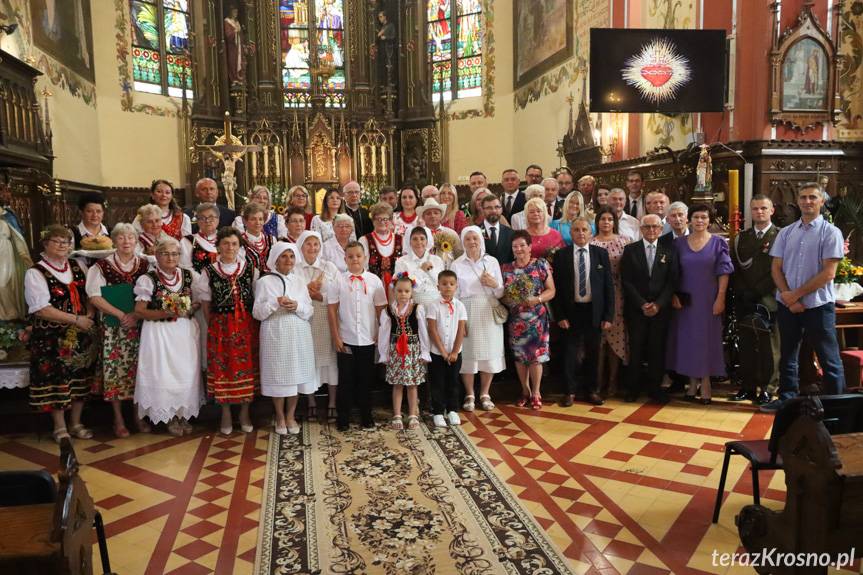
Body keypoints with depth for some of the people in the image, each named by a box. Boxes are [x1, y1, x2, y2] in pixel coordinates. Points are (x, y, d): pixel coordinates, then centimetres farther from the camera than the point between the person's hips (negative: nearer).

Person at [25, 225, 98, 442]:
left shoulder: (77, 267, 10)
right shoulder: (36, 273, -7)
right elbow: (42, 309, -15)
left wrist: (89, 316, -6)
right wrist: (76, 320, -17)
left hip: (82, 335, 5)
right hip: (52, 338, -5)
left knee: (80, 379, 9)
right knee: (55, 380, 2)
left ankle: (76, 423, 23)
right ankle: (60, 427, 16)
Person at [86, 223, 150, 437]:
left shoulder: (145, 265, 5)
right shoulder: (102, 266, -1)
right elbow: (95, 297, -7)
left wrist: (136, 314, -12)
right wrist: (121, 314, -14)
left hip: (140, 325, 2)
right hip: (113, 327, -2)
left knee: (139, 369, 5)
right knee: (116, 369, 1)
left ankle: (138, 415, 18)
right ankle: (118, 419, 13)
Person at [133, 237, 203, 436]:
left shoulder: (189, 275, 4)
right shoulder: (148, 279, -6)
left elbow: (198, 300, 15)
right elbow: (139, 311, -7)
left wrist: (191, 309, -7)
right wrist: (165, 313, -19)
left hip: (186, 330, 3)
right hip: (160, 332, -3)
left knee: (187, 372, 6)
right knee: (164, 373, 0)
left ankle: (183, 414, 22)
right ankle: (170, 417, 18)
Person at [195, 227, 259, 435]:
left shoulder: (250, 269, 2)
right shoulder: (209, 271, 0)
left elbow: (258, 299, 5)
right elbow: (206, 303, 4)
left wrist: (254, 323, 0)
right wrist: (213, 325, -2)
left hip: (247, 326, 1)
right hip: (220, 327, -1)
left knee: (246, 367, 6)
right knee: (222, 369, 4)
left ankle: (245, 414, 22)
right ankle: (226, 415, 21)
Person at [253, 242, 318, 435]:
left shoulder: (300, 281, 9)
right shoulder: (264, 282, 0)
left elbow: (310, 311, 7)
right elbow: (257, 312, -3)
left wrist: (297, 306, -12)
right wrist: (275, 303, -17)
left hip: (298, 335, 3)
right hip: (275, 336, -3)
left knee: (296, 374, 7)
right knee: (278, 375, 2)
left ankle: (291, 416, 21)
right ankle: (280, 417, 19)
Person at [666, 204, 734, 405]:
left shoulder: (718, 243, -1)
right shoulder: (679, 243, 4)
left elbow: (723, 273, -5)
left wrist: (720, 298, -12)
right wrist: (673, 295, -5)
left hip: (708, 300, -2)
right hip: (685, 300, 2)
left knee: (707, 338, 3)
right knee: (687, 338, 6)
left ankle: (705, 383, 11)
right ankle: (692, 382, 17)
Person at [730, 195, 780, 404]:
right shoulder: (741, 237, 13)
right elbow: (736, 268, 11)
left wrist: (758, 291, -10)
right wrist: (743, 293, 0)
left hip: (769, 299, -4)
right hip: (745, 301, 4)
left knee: (771, 346, 1)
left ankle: (768, 389, 9)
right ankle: (747, 387, 15)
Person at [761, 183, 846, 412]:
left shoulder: (831, 232, -4)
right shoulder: (785, 233, 8)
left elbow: (828, 273, -11)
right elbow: (776, 269, 5)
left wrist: (796, 294, -11)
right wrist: (788, 297, -8)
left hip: (818, 305, -4)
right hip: (787, 305, 4)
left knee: (829, 359, 3)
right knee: (787, 356, 13)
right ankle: (787, 399, 25)